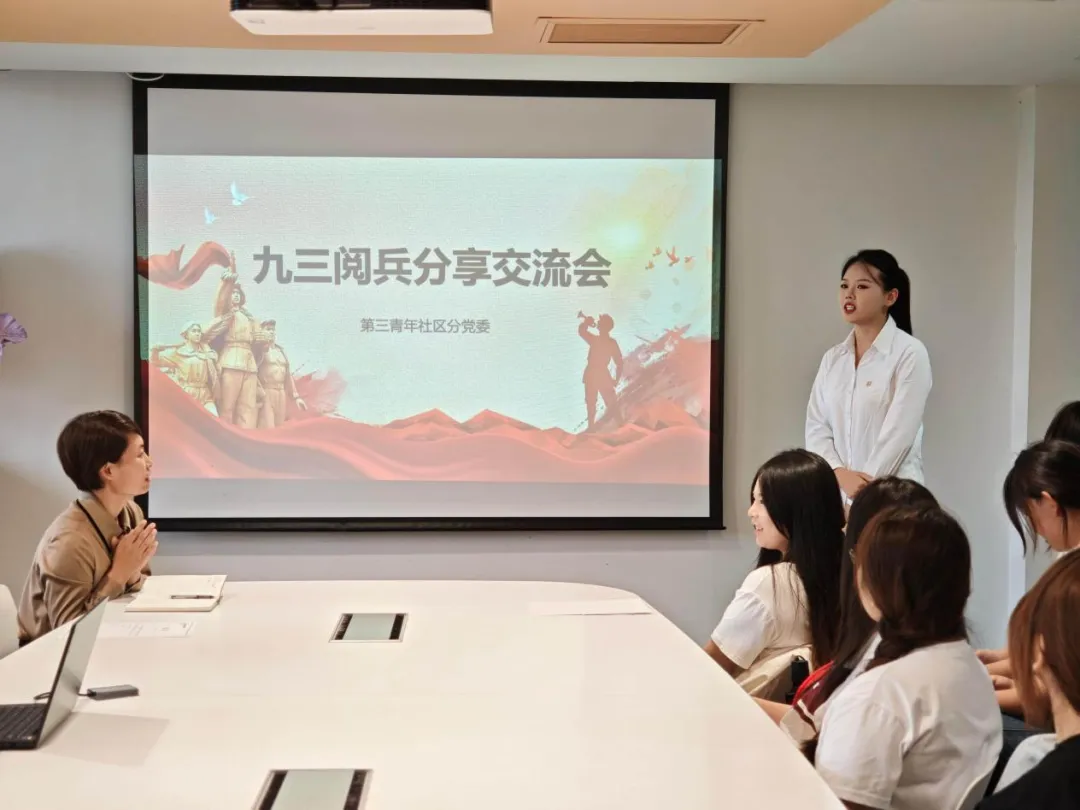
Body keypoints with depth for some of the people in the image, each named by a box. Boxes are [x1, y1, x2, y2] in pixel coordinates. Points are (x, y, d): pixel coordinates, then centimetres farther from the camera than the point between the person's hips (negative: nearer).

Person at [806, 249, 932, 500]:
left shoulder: (910, 354, -5)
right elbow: (816, 428, 5)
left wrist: (864, 490, -14)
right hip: (837, 491, 4)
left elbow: (898, 435, -11)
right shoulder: (832, 358, 11)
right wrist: (841, 475, -11)